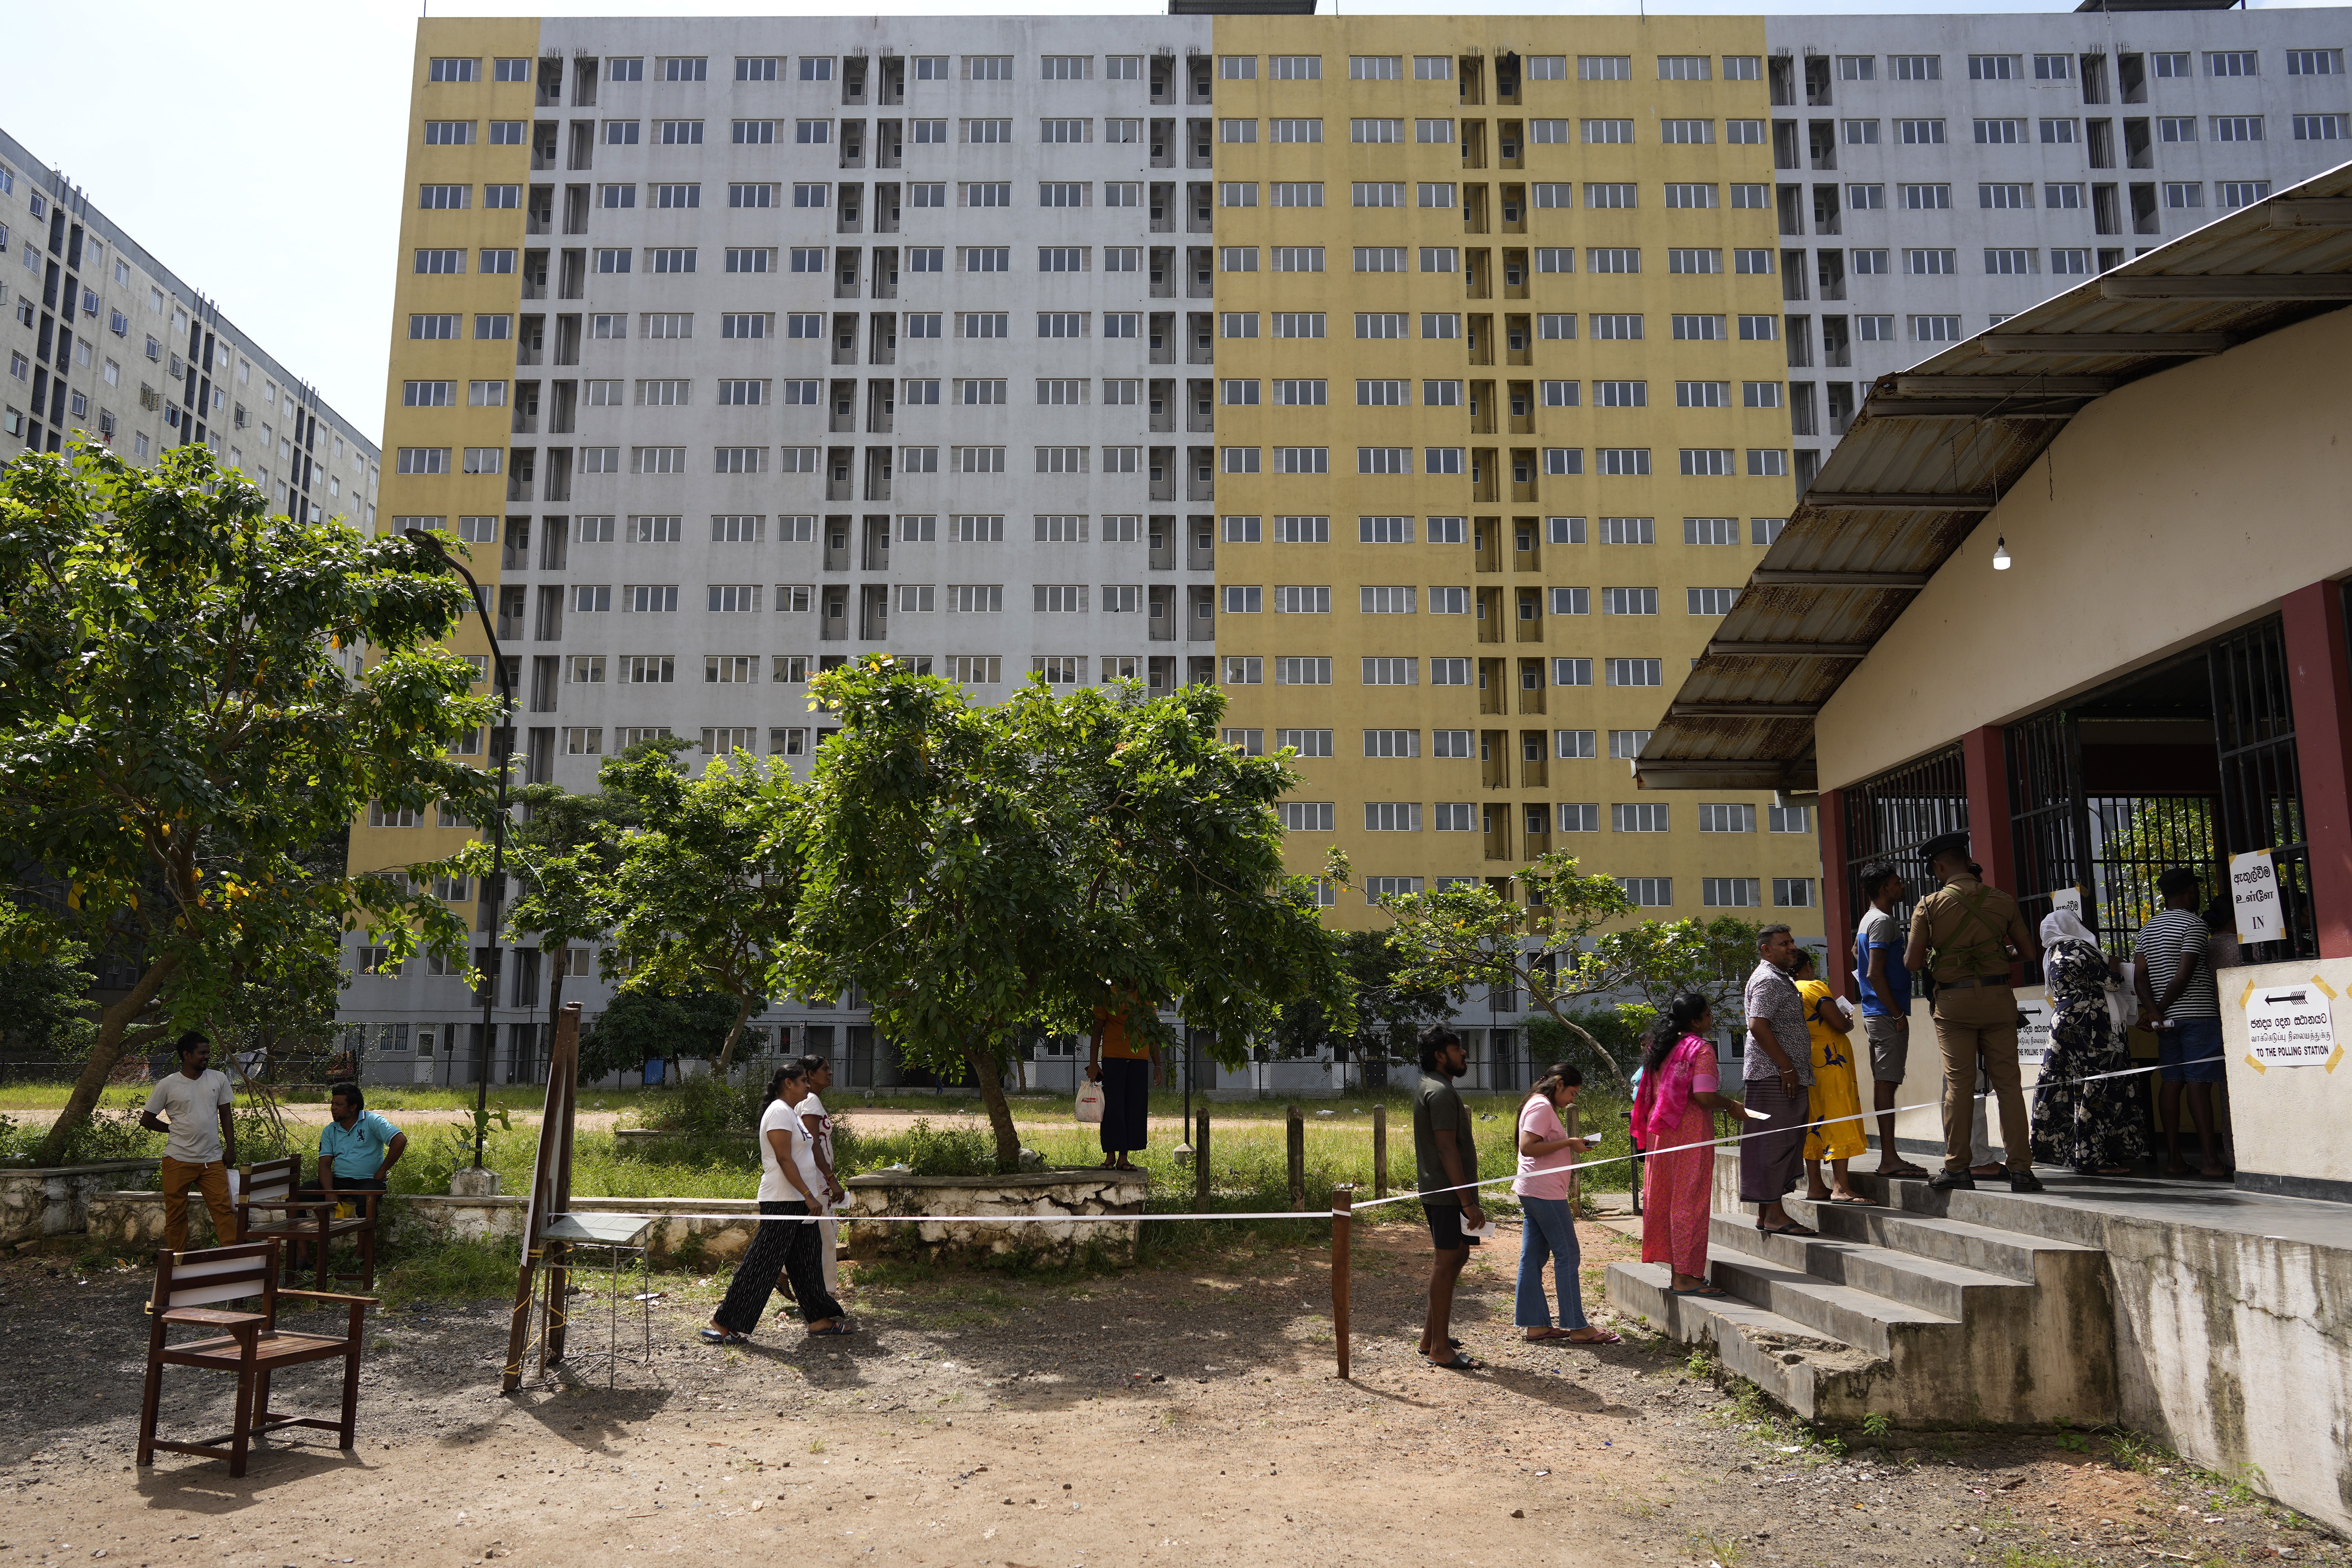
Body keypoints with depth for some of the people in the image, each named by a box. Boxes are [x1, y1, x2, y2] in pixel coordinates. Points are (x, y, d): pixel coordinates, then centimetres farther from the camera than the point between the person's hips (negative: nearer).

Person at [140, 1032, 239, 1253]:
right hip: (178, 1160, -1)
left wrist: (231, 1149, 6)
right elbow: (146, 1119, 8)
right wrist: (173, 1129, 5)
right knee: (176, 1214, 5)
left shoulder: (219, 1079, 8)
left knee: (223, 1209, -6)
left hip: (213, 1160, 1)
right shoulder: (167, 1085, -1)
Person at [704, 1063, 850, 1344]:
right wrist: (808, 1195, -23)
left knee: (805, 1263, 13)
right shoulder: (779, 1112, -15)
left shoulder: (790, 1113, 17)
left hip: (798, 1202, 10)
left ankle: (820, 1319, 19)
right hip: (782, 1203, -10)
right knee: (762, 1264, -6)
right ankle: (724, 1323, 0)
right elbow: (784, 1159, -22)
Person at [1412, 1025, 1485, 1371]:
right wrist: (1469, 1203, -23)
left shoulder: (1427, 1087, 15)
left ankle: (1431, 1335, 25)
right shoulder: (1440, 1093, -18)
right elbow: (1447, 1150, -23)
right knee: (1447, 1264, -5)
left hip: (1439, 1191, 11)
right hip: (1448, 1193, -11)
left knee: (1453, 1258, 18)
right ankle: (1441, 1349, 2)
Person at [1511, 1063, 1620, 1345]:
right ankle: (1578, 1327, 0)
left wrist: (1572, 1146, 8)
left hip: (1533, 1192, 10)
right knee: (1567, 1256, -5)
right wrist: (1568, 1143, -17)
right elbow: (1528, 1147, -22)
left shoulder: (1542, 1106, 20)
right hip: (1545, 1192, -10)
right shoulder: (1542, 1106, -13)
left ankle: (1535, 1324, 12)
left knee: (1533, 1257, 9)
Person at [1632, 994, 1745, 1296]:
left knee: (1667, 1197, 12)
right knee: (1689, 1199, -3)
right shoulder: (1702, 1049, -12)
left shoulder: (1662, 1048, 12)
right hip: (1691, 1132, -8)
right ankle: (1685, 1276, -1)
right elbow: (1704, 1097, -21)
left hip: (1661, 1131, 8)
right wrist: (1731, 1105, -3)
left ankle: (1677, 1268, 20)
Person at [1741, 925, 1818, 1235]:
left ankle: (1766, 1214, 14)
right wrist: (1787, 1067, -21)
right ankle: (1774, 1216, -9)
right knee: (1775, 1142, -9)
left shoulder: (1779, 979, 23)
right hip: (1775, 1076, -11)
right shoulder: (1768, 980, -11)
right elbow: (1758, 1025, -22)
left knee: (1783, 1143, 11)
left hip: (1782, 1076, 11)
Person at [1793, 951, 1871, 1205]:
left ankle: (1815, 1186, 13)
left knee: (1814, 1123, 11)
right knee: (1838, 1119, -8)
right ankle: (1841, 1187, -13)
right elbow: (1840, 1024, -16)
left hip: (1807, 1066, 8)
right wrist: (1850, 1022, 6)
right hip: (1830, 1061, -8)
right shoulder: (1815, 987, -10)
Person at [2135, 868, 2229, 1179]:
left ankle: (2173, 1159, 6)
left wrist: (2153, 1011, -3)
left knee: (2170, 1083, 5)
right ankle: (2209, 1160, -9)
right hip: (2197, 1014, -7)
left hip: (2168, 1017, 7)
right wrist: (2161, 1010, -6)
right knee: (2199, 1085, -8)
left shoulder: (2148, 928, 15)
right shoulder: (2194, 923, -8)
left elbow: (2143, 975, 6)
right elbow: (2184, 974, -14)